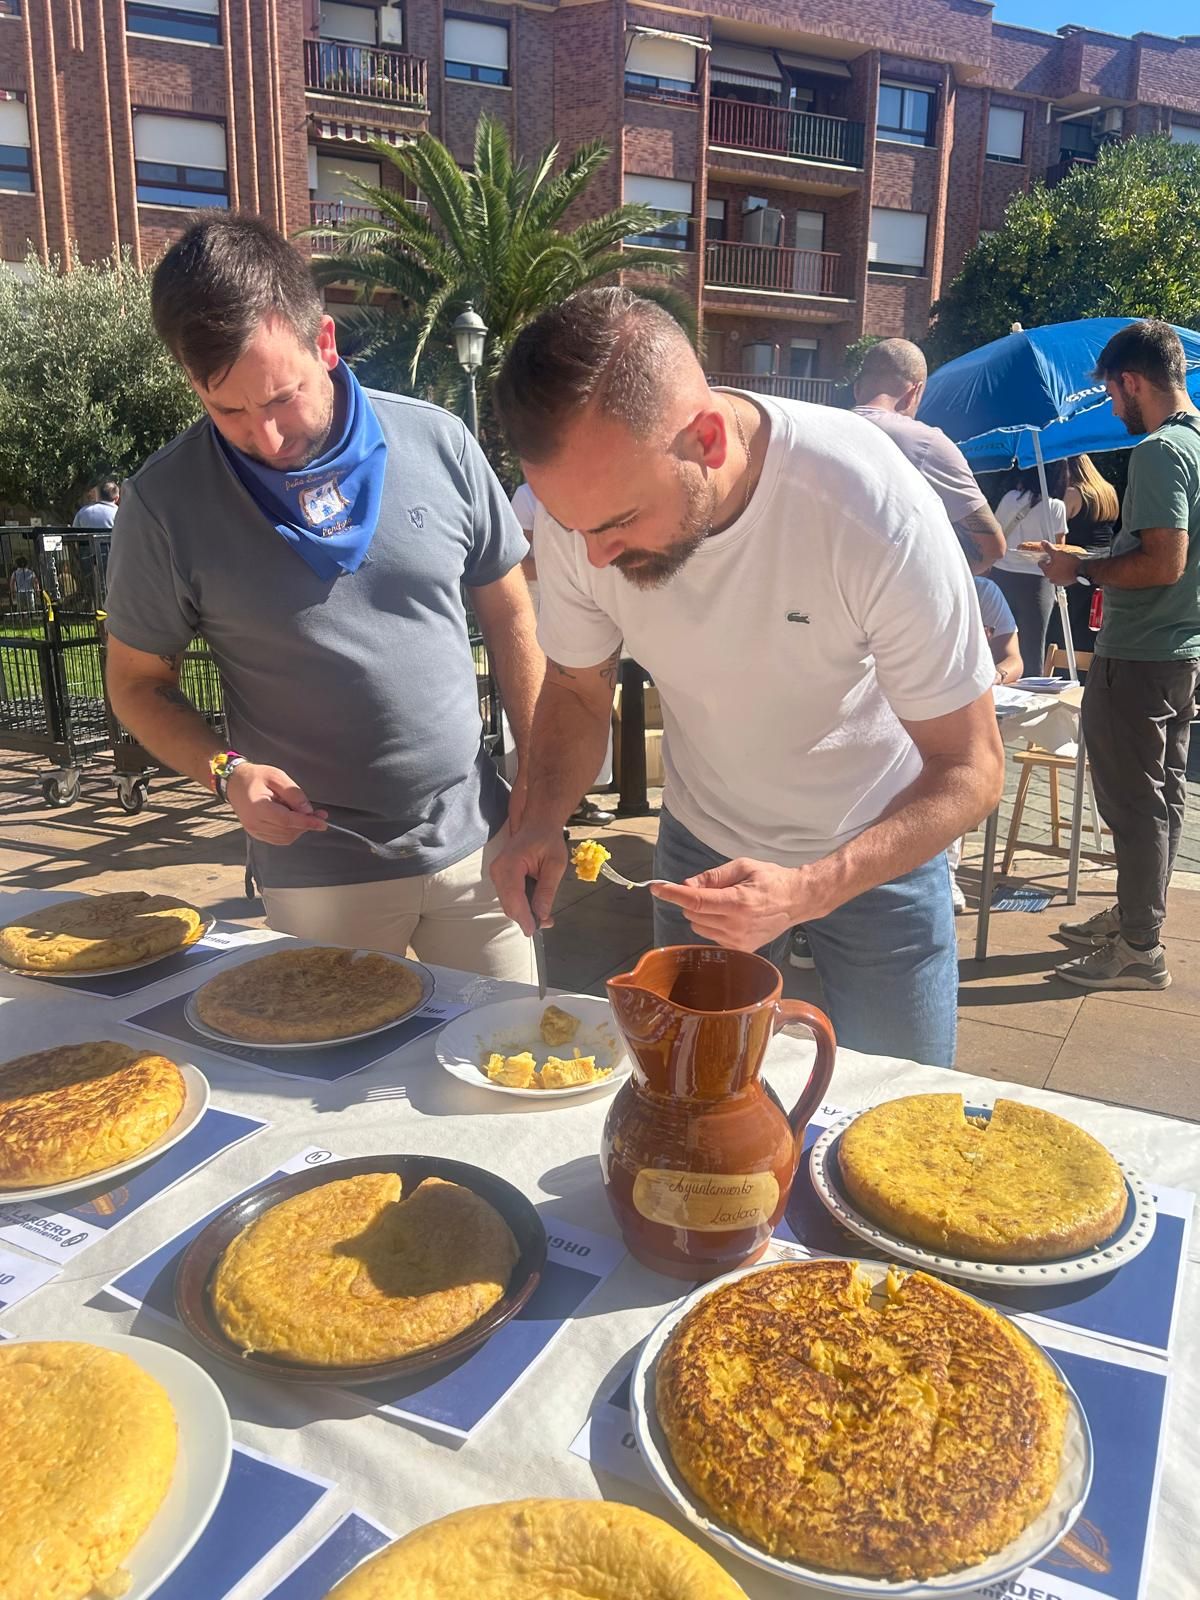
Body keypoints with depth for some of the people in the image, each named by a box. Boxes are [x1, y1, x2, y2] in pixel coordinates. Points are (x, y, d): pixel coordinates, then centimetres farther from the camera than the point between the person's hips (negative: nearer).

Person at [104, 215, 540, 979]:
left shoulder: (437, 442, -5)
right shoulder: (167, 502, -8)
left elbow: (509, 613, 4)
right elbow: (139, 682, 3)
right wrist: (226, 771, -16)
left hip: (477, 840, 2)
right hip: (319, 876, -1)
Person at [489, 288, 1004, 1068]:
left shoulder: (875, 507, -34)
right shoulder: (585, 499, -22)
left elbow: (970, 768, -25)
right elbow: (577, 689, -5)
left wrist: (808, 890, -39)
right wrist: (543, 820, -24)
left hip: (880, 851, -2)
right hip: (703, 846, 3)